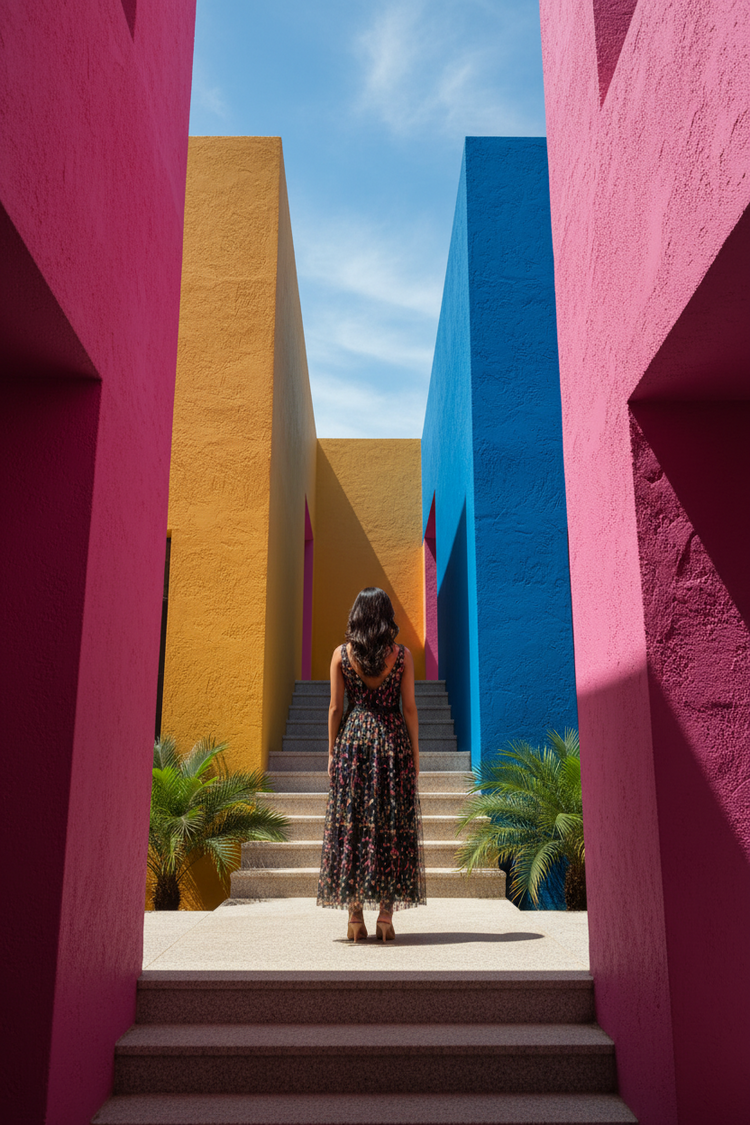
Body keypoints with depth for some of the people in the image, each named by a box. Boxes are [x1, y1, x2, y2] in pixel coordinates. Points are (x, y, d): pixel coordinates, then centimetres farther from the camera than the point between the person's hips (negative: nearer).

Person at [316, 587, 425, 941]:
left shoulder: (341, 654, -1)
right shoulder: (402, 655, -2)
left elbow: (335, 707, 0)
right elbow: (409, 708, -2)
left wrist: (332, 752, 7)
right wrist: (415, 754, 5)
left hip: (352, 740, 1)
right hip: (392, 741, 0)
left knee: (349, 825, 6)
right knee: (393, 828, 6)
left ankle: (355, 917, 6)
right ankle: (386, 916, 6)